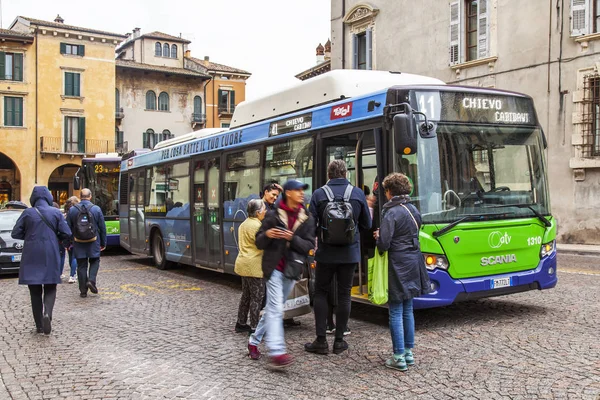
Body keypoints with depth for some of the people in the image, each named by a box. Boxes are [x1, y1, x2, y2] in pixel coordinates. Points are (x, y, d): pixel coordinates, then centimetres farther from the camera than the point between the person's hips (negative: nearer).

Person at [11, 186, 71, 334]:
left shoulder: (28, 213, -3)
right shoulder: (56, 213, -2)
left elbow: (15, 233, -1)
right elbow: (67, 234, -3)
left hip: (31, 257, 0)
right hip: (51, 257, 0)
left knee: (35, 291, 9)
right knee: (50, 289, 9)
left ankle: (39, 325, 11)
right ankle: (47, 313, -18)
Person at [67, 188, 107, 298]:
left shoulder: (72, 210, -1)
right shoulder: (96, 209, -4)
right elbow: (102, 228, 0)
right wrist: (103, 243, 9)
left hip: (78, 243, 1)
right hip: (93, 243, -1)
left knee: (81, 265, 7)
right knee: (94, 261, 16)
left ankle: (83, 290, 9)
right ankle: (91, 280, -7)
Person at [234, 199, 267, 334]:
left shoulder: (244, 224, 15)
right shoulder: (256, 225, -16)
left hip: (243, 264, 10)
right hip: (254, 265, -10)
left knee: (246, 294, 18)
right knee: (257, 297, -4)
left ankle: (241, 324, 25)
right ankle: (254, 327, -2)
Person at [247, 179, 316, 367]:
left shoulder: (307, 219, 3)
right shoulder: (273, 215, -4)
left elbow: (309, 246, -4)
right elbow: (259, 242, 1)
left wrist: (292, 238, -21)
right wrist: (267, 235, -22)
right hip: (274, 267, -4)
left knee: (273, 308, 13)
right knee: (275, 308, -13)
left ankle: (254, 341, 29)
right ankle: (277, 352, -18)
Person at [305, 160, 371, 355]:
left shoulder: (319, 194, -7)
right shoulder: (358, 194, -2)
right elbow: (367, 225, 6)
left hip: (326, 253, -1)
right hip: (350, 253, 1)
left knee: (321, 293, 10)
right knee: (344, 294, 9)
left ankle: (321, 341, 9)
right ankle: (339, 341, 14)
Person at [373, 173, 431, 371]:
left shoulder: (391, 213, -17)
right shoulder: (413, 210, 8)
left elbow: (383, 245, -21)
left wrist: (378, 237, 2)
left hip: (397, 266, -8)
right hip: (413, 264, 8)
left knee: (395, 312, 0)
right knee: (408, 310, 17)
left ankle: (399, 358, 4)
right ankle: (408, 353, 24)